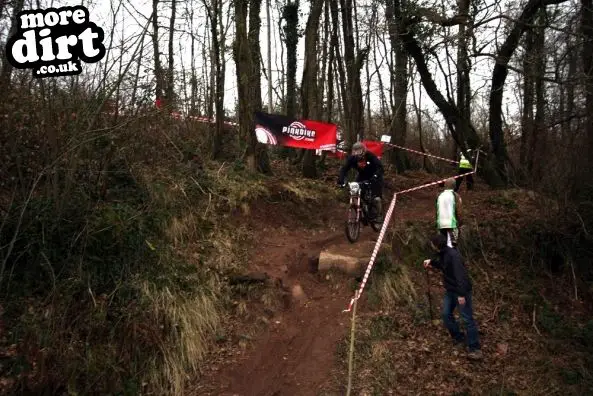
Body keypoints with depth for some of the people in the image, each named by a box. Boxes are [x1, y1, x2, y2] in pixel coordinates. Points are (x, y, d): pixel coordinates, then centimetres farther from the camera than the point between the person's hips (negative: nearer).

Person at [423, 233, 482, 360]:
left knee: (467, 319, -4)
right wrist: (432, 262, 10)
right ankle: (459, 338, 28)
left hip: (461, 291, -10)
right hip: (450, 290, 10)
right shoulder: (442, 254, 5)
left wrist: (461, 294, -32)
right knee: (446, 314, 13)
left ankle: (475, 348, 3)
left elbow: (460, 275, -30)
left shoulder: (453, 255, -25)